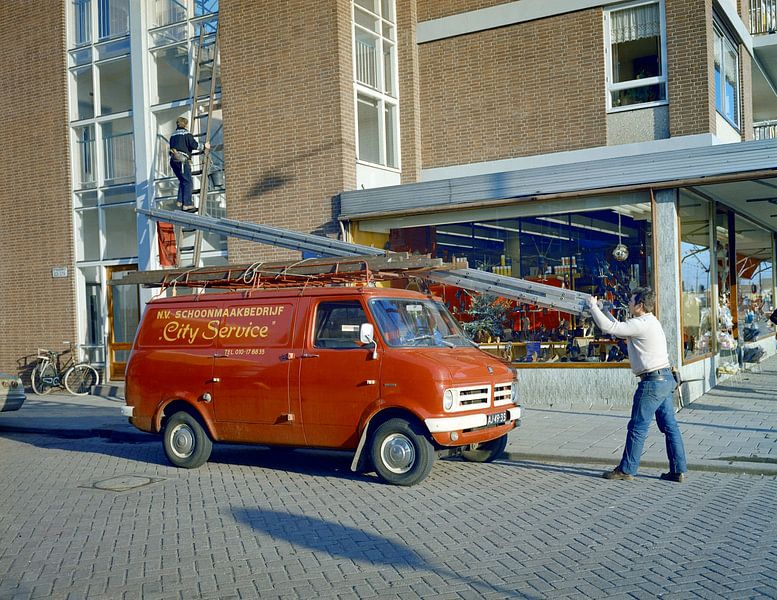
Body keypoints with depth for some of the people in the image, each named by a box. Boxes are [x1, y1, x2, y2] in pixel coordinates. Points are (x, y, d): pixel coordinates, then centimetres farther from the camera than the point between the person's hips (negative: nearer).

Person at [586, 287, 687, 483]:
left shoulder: (641, 324, -16)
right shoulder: (650, 322, 16)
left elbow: (609, 327, -17)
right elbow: (619, 328, 26)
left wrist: (593, 306, -4)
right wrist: (602, 310, 25)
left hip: (652, 381, -10)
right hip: (666, 379, 10)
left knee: (637, 427, 0)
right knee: (670, 425, 10)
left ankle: (627, 470, 8)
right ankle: (679, 471, 12)